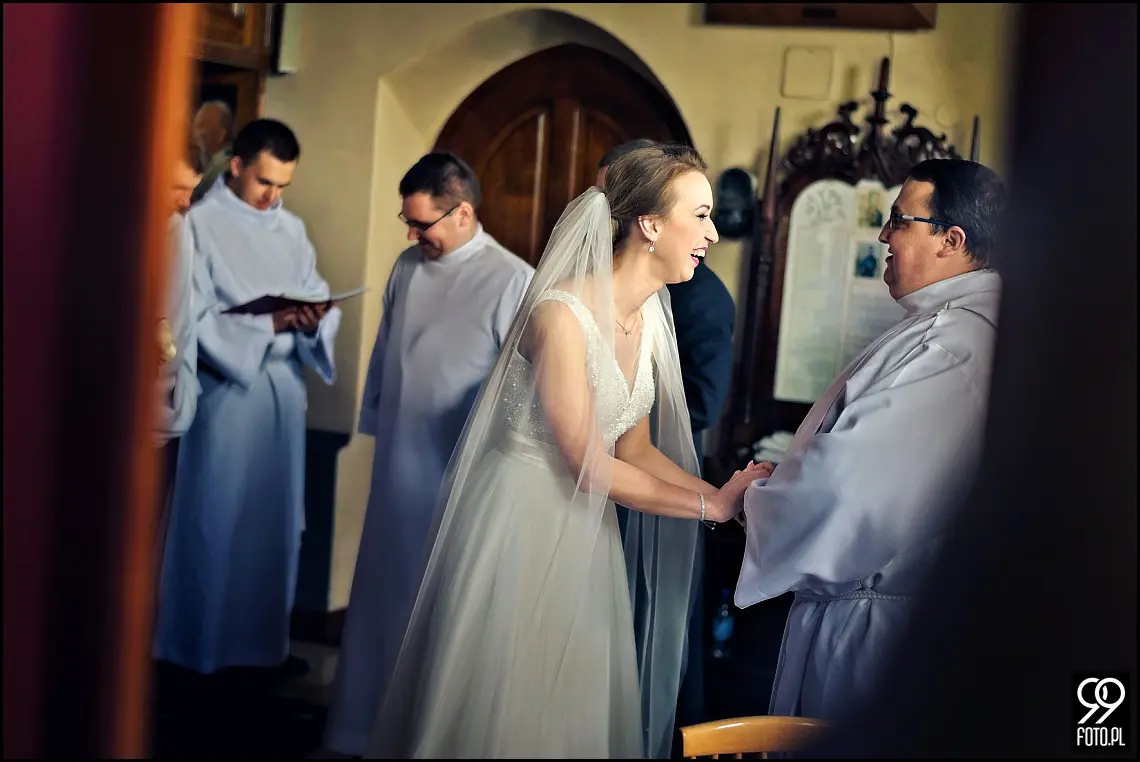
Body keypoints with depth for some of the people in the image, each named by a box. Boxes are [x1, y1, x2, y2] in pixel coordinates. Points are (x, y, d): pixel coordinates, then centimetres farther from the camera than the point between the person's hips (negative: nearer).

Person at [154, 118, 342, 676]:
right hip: (227, 386, -6)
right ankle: (202, 647, 11)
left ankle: (263, 640, 22)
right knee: (217, 516, 0)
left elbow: (318, 298, 7)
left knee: (276, 517, 11)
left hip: (284, 386, 6)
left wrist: (315, 319, -16)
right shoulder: (200, 223, -6)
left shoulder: (292, 229, 13)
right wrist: (271, 322, -23)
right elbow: (196, 318, -13)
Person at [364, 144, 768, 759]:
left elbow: (635, 447, 6)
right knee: (503, 706, 5)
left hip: (585, 525, 8)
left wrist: (728, 496, -7)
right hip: (521, 518, -8)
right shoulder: (562, 314, -23)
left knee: (579, 704, 15)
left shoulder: (651, 315, 2)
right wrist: (709, 505, -14)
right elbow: (591, 466, -20)